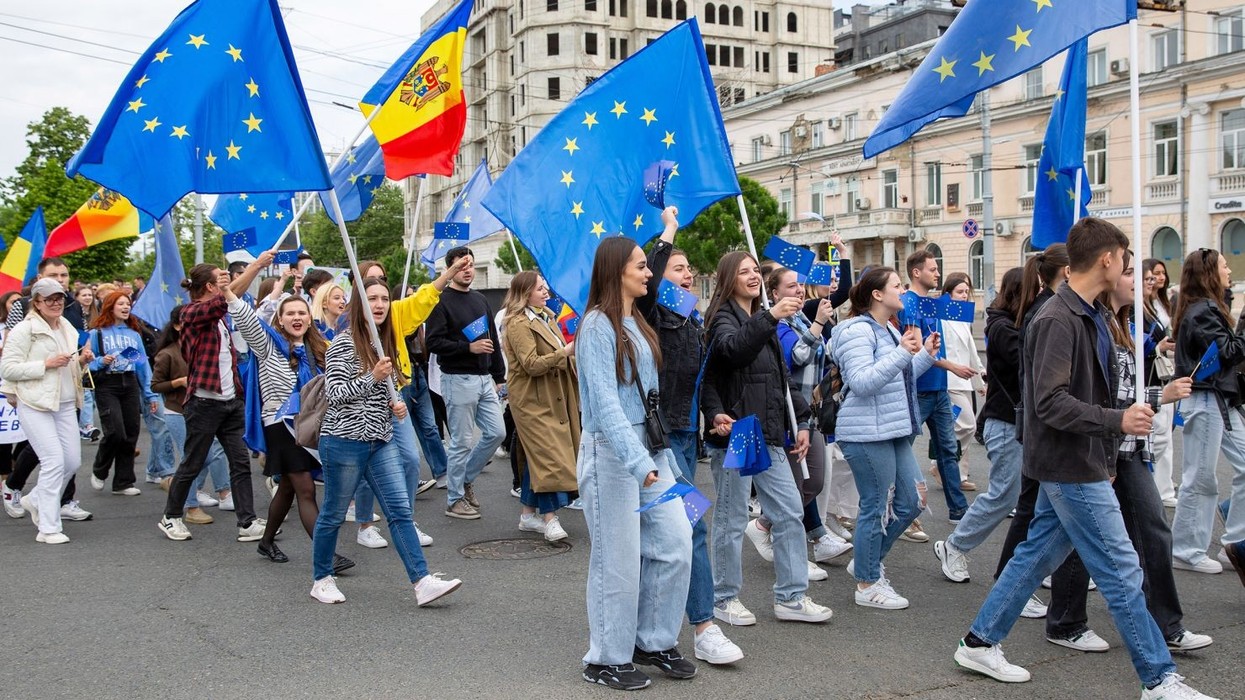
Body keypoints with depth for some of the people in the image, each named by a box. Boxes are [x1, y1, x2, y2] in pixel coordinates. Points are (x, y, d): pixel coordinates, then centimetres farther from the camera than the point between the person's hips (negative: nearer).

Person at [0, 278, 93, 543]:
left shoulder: (67, 328, 15)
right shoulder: (24, 330, -7)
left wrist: (82, 361, 5)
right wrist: (46, 364, -18)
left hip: (65, 404, 7)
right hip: (35, 404, -7)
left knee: (73, 461, 5)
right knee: (54, 460, -12)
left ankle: (35, 500, 30)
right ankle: (48, 529, -4)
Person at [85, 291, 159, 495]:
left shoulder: (134, 333, 15)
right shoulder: (98, 332, 2)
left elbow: (143, 364, 14)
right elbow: (89, 361, 3)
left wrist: (150, 394, 10)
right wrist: (101, 362, -18)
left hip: (130, 384, 4)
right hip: (107, 385, -4)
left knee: (131, 434, 2)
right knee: (115, 431, -15)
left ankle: (123, 482, 14)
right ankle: (99, 472, 11)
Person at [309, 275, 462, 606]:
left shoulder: (384, 341, 13)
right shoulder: (344, 343, -9)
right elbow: (334, 393, -14)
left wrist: (396, 404, 7)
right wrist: (372, 378, -23)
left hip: (382, 441, 7)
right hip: (344, 440, -6)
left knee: (400, 510, -3)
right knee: (334, 514, 7)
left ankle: (423, 582, -7)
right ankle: (321, 580, 24)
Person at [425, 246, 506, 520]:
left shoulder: (480, 300, 16)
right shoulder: (441, 301, -7)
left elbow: (493, 339, 19)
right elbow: (434, 343, -15)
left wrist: (498, 376, 16)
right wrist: (468, 347, -22)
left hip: (484, 379, 7)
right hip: (458, 379, -7)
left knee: (497, 432, 6)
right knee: (461, 442, -2)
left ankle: (465, 479, 25)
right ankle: (455, 499, 11)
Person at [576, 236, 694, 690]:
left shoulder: (638, 324, 14)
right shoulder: (598, 324, -12)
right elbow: (604, 400, -20)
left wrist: (661, 454, 14)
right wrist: (638, 462, -28)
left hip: (650, 445, 8)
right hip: (611, 451, -8)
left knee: (675, 543, 5)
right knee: (619, 559, 0)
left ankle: (654, 642, 22)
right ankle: (607, 660, 16)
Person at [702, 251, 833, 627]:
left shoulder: (764, 321, 18)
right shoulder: (723, 318, -6)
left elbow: (783, 377, 21)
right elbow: (733, 348, -30)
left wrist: (800, 422, 13)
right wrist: (770, 317, -42)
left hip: (769, 435, 8)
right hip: (734, 435, -8)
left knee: (790, 513, 6)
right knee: (732, 520, 1)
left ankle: (791, 596, 14)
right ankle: (724, 599, 14)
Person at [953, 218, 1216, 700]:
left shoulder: (1089, 315, 10)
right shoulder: (1058, 320, -20)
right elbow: (1050, 402, -25)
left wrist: (1104, 454, 15)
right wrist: (1118, 421, -21)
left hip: (1076, 465, 10)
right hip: (1072, 467, -10)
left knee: (1037, 554, 15)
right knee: (1122, 571, -1)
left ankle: (980, 643, 25)